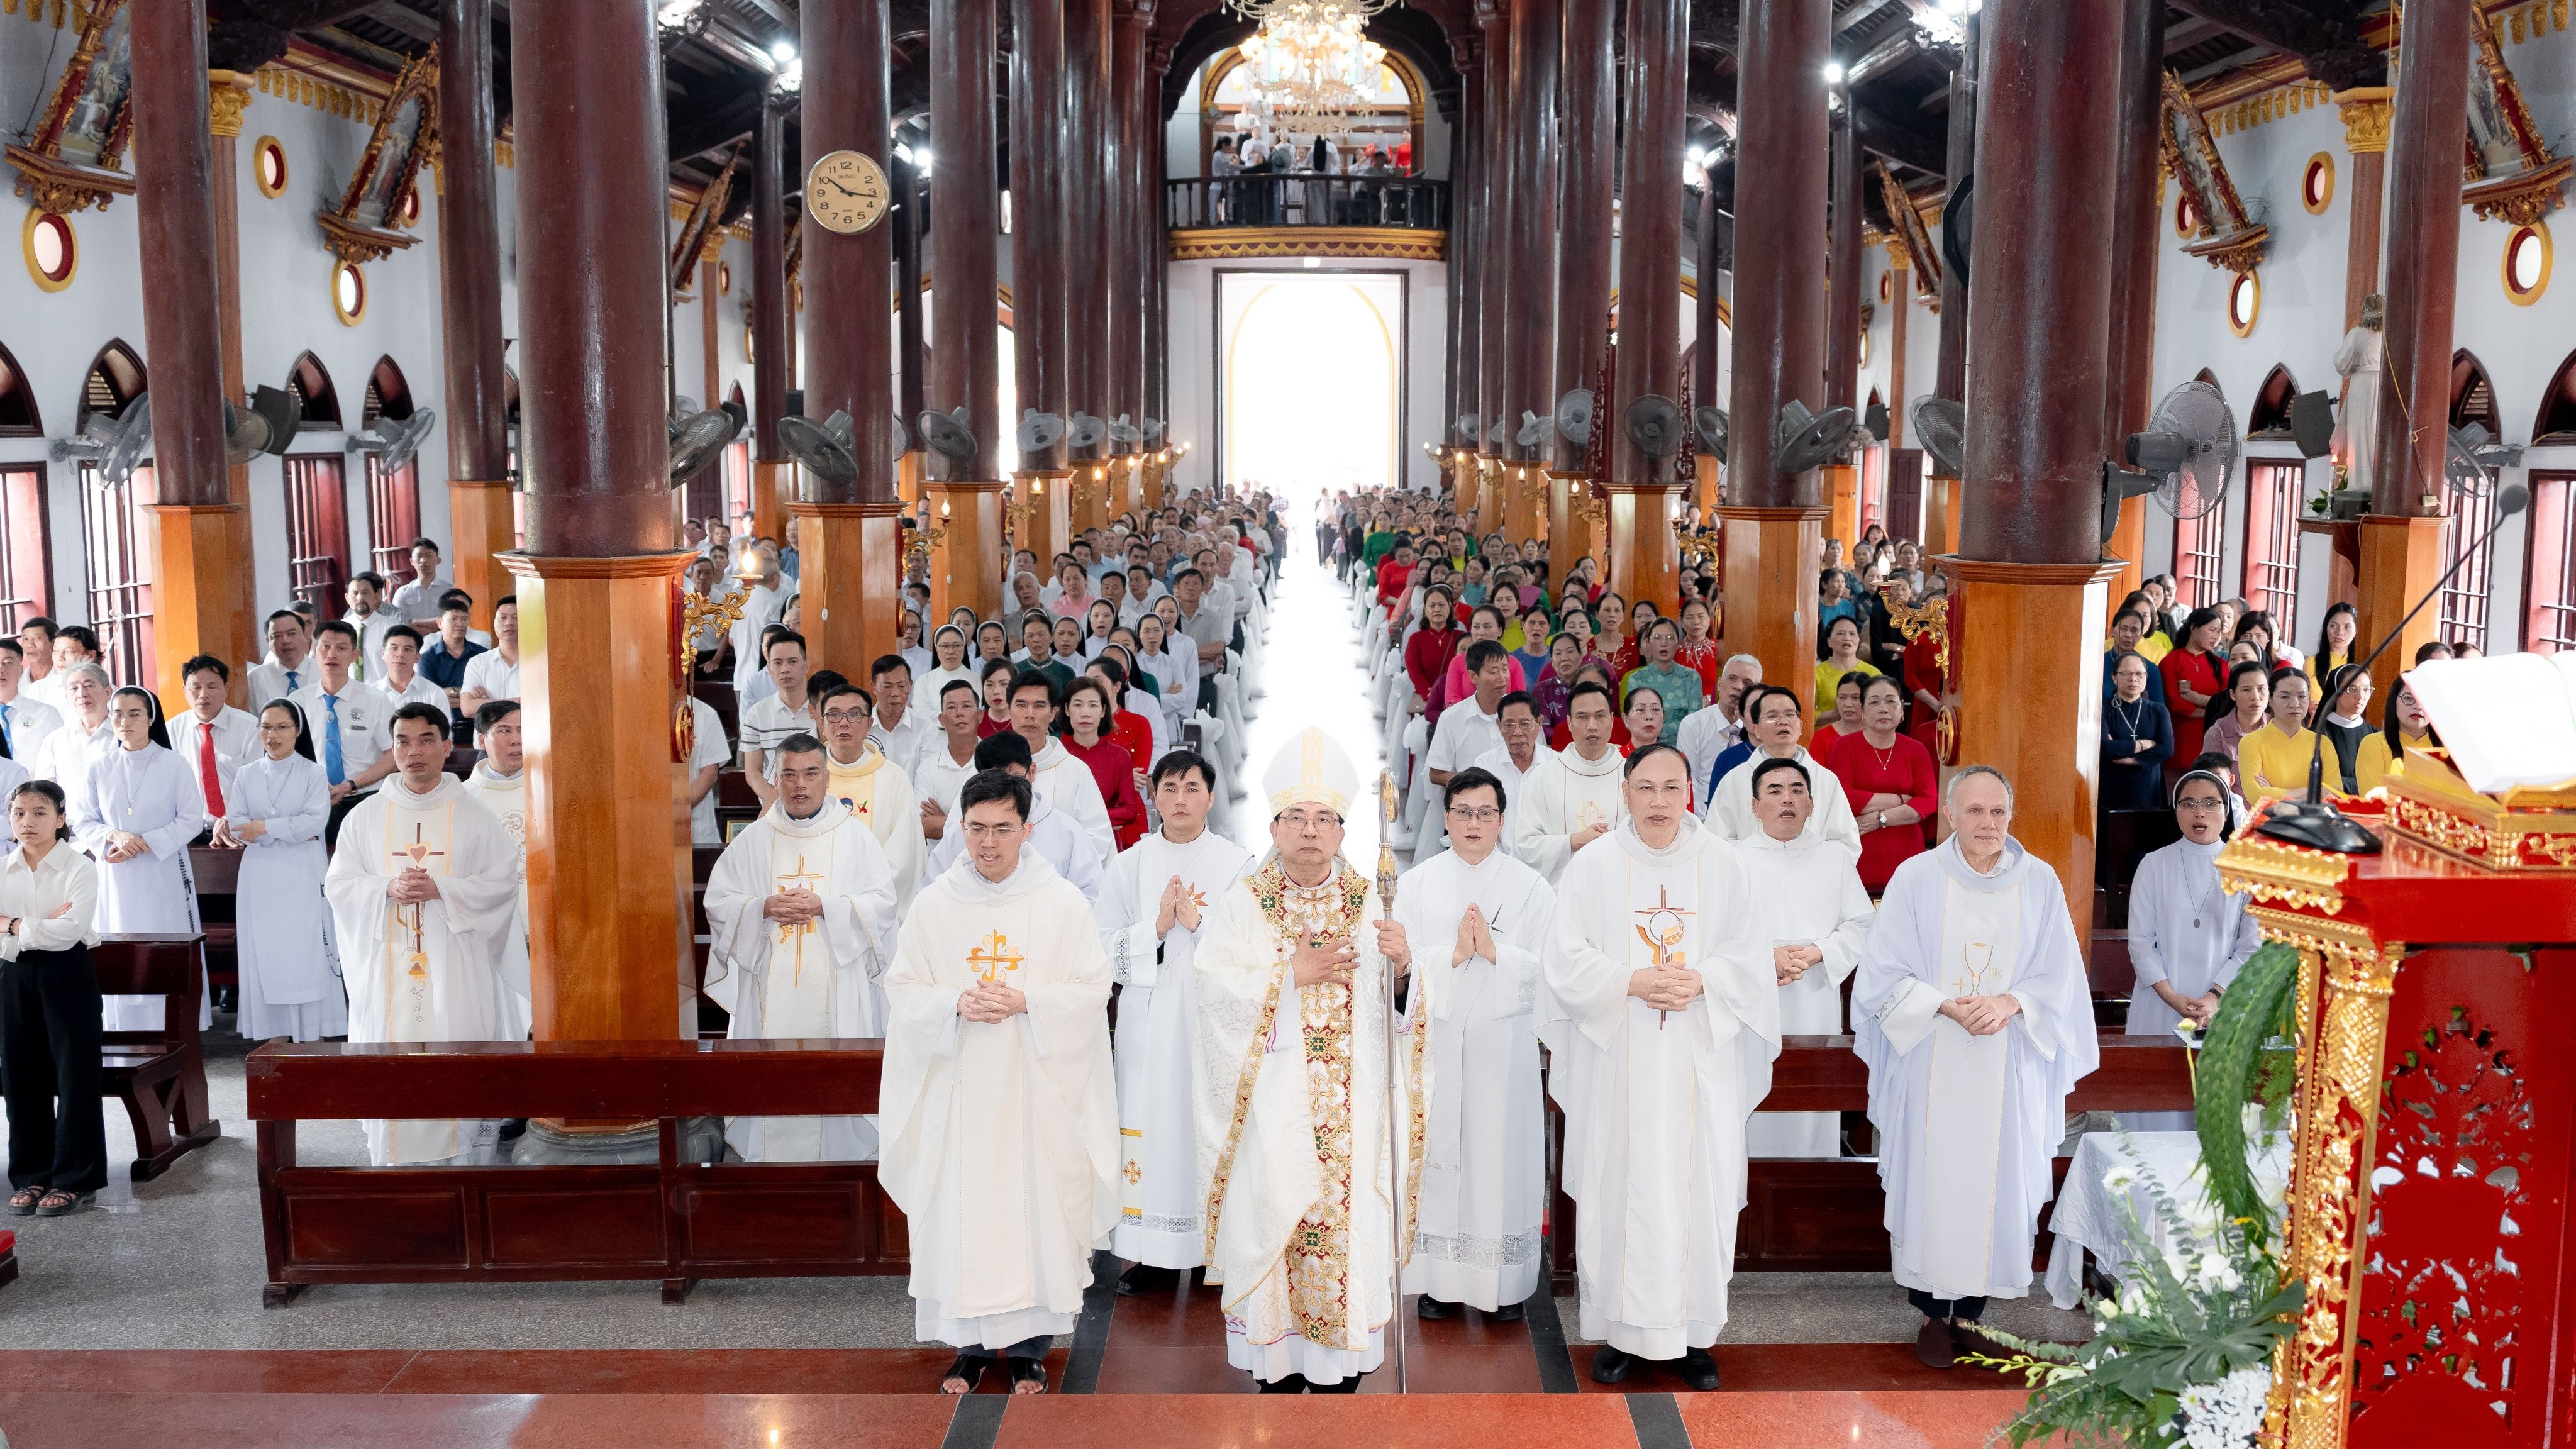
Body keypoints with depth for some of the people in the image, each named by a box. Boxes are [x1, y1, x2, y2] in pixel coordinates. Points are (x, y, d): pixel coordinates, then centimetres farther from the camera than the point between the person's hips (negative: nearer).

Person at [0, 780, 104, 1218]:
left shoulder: (79, 869, -7)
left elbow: (69, 931, -18)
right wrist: (43, 926, -14)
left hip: (67, 974, -4)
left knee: (75, 1077, -2)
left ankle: (74, 1181, 5)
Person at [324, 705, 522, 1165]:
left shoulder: (474, 816, 3)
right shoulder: (364, 818, 9)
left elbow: (502, 881, -1)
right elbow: (337, 885, 6)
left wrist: (441, 889, -14)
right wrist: (388, 889, -13)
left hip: (455, 966, -1)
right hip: (387, 966, 2)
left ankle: (468, 1162, 2)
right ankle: (393, 1163, 8)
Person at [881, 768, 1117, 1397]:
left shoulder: (1063, 903, -2)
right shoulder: (934, 904, 3)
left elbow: (1092, 990, -3)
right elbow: (903, 990, 4)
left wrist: (1025, 1003, -17)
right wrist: (955, 1004, -15)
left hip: (1037, 1088, -1)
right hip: (957, 1089, 1)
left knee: (1036, 1206, 2)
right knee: (958, 1210, 4)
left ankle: (1029, 1346, 16)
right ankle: (971, 1341, 20)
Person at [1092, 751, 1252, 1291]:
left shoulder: (1239, 865, 2)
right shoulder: (1128, 866, 7)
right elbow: (1105, 951, 4)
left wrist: (1199, 923, -14)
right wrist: (1157, 927, -11)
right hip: (1150, 1025, 1)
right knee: (1153, 1129, 1)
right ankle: (1154, 1254, 12)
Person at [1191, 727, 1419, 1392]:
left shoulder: (1370, 903, 6)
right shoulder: (1243, 904, 1)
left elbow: (1397, 1011, 3)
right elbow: (1215, 989, -10)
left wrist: (1401, 969, -17)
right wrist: (1293, 975, -14)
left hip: (1351, 1106, 1)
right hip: (1272, 1105, -1)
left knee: (1349, 1226, 1)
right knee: (1271, 1222, 1)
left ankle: (1339, 1373, 13)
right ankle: (1278, 1372, 14)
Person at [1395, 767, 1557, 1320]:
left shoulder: (1531, 888, 3)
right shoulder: (1416, 884, 6)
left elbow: (1548, 968, -4)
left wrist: (1493, 950, -17)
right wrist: (1454, 953, -16)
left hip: (1504, 1042, -1)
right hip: (1436, 1041, 1)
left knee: (1501, 1150, 2)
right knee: (1438, 1150, 3)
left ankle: (1505, 1281, 12)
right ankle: (1439, 1278, 13)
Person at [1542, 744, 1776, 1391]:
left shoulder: (1724, 864, 3)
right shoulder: (1593, 866, 1)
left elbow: (1750, 956, 2)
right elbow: (1567, 961, -2)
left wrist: (1700, 983, -16)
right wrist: (1633, 982, -16)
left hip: (1700, 1063, 1)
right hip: (1618, 1063, 0)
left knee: (1697, 1187, 2)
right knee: (1619, 1186, 1)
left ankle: (1689, 1334, 13)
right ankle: (1621, 1331, 13)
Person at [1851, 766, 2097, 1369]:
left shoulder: (2039, 882, 1)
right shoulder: (1916, 878, -5)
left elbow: (2059, 977, 3)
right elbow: (1885, 976, -4)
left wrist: (2010, 1003, -15)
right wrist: (1948, 1005, -17)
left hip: (2009, 1069, 2)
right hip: (1931, 1066, -2)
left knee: (1995, 1182, 4)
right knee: (1931, 1181, 2)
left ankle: (1971, 1311, 18)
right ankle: (1932, 1312, 16)